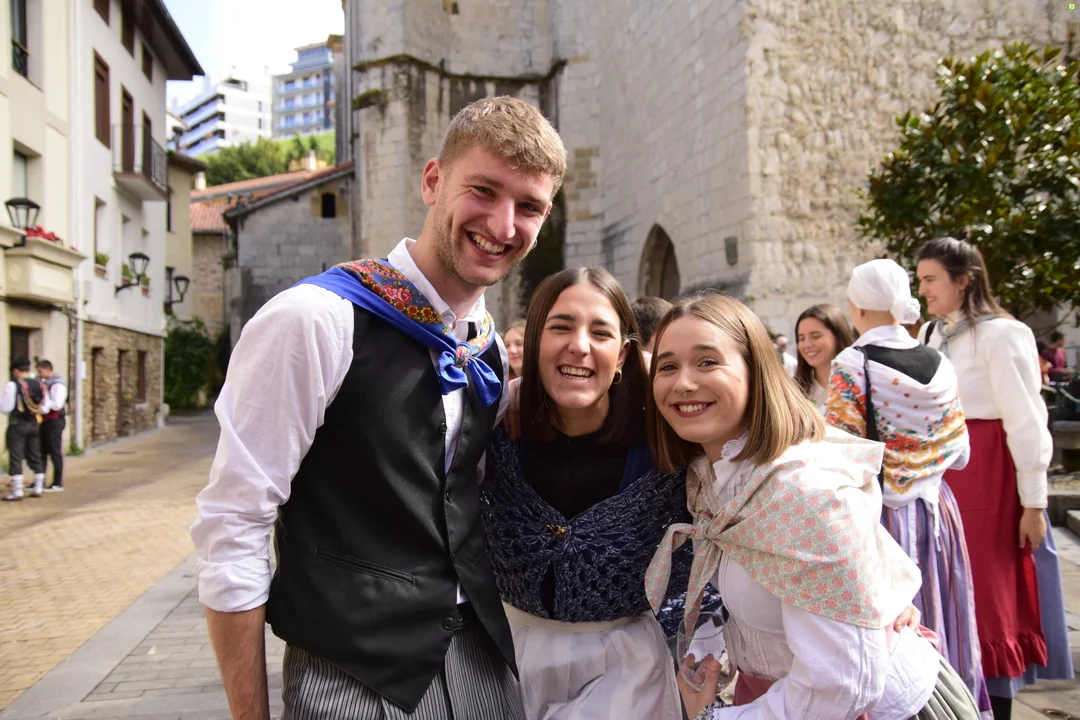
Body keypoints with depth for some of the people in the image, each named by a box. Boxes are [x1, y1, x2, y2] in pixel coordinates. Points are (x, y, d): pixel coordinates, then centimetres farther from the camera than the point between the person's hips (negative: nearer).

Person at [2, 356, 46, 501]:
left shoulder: (13, 385, -13)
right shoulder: (39, 385, 5)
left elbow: (5, 407, -15)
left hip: (17, 425, -6)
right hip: (33, 425, 6)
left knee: (15, 458, -1)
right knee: (35, 456, 14)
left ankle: (17, 491, -2)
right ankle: (37, 488, 19)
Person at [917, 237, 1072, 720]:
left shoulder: (1000, 334, -11)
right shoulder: (929, 334, 9)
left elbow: (1026, 422, -12)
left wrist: (1034, 504, -11)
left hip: (985, 478, -6)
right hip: (938, 477, 7)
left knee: (988, 596, 5)